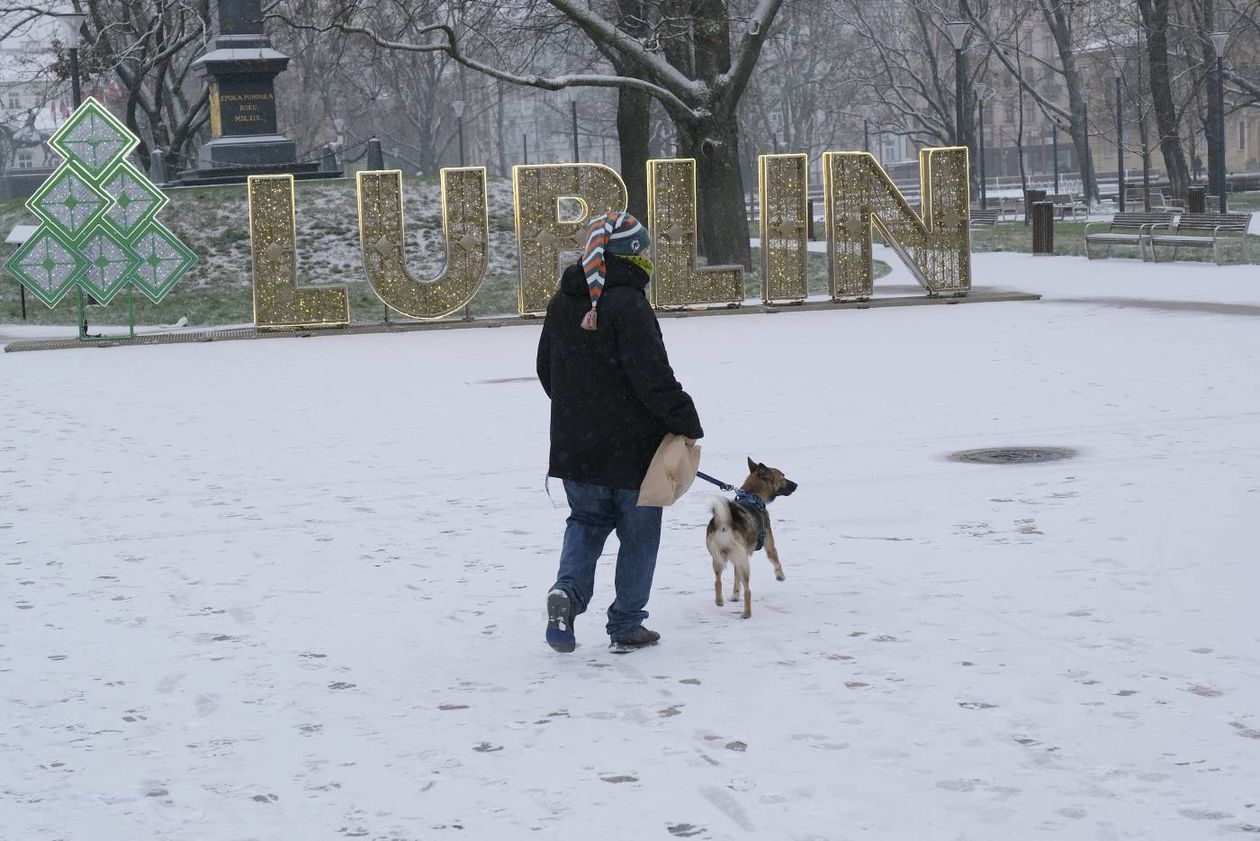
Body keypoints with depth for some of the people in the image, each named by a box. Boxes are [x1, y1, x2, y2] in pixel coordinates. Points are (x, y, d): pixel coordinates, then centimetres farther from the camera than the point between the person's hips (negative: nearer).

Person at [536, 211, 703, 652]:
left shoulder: (561, 304, 6)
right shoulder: (627, 305, -19)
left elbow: (547, 370, 17)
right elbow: (653, 377, -22)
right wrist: (687, 423, -11)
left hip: (573, 445, 6)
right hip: (631, 447, -6)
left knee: (586, 520, 22)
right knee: (638, 533, 9)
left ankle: (567, 591, -4)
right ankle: (626, 625, 15)